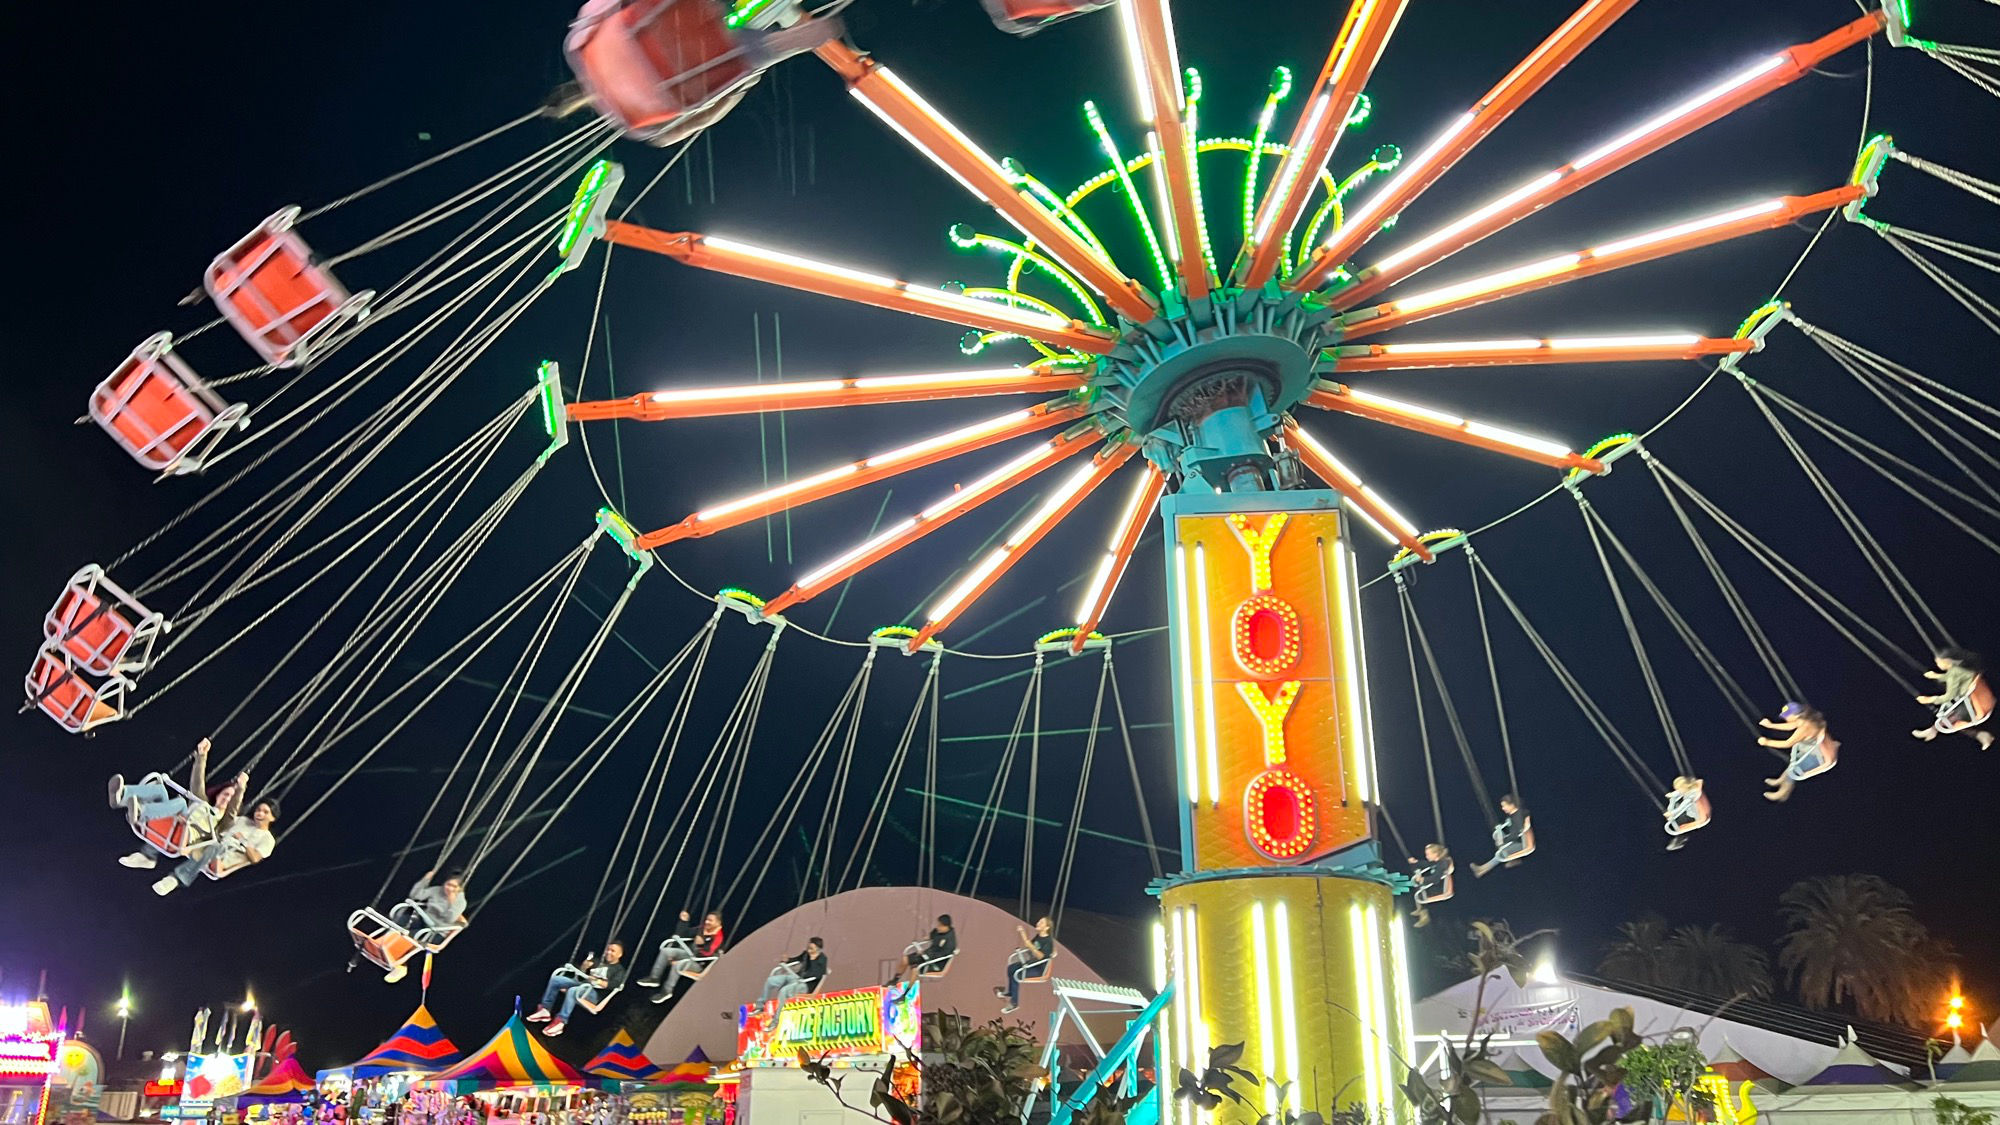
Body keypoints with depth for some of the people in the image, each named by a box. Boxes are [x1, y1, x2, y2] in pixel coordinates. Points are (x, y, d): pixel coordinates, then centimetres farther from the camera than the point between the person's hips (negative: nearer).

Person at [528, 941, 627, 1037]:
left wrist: (599, 982, -29)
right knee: (556, 979, -5)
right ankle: (545, 1010, -4)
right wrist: (584, 967, 1)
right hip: (581, 984, 7)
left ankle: (560, 1022, -41)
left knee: (572, 991, -36)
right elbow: (580, 974, 24)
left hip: (595, 993, -7)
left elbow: (615, 984, -15)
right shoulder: (598, 962, 25)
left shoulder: (619, 969, 5)